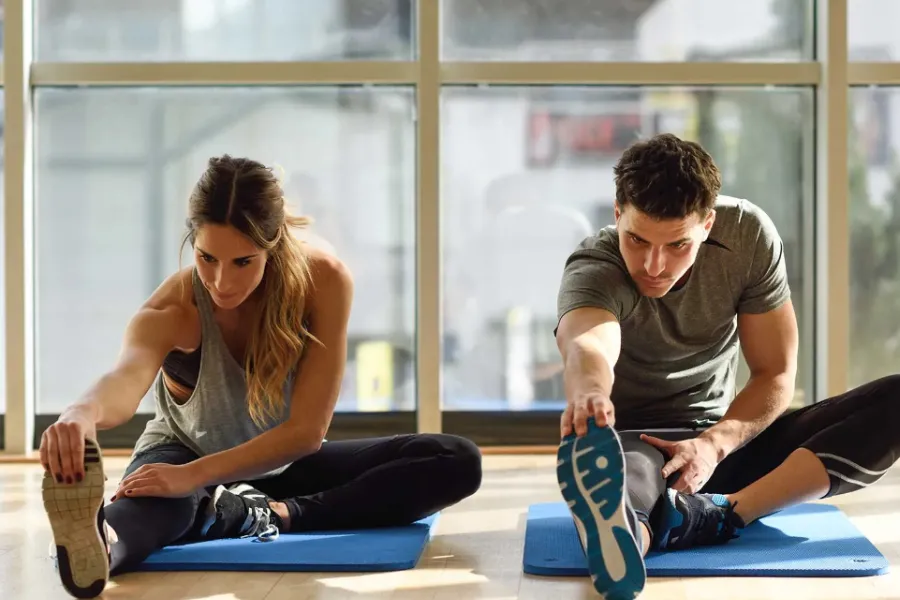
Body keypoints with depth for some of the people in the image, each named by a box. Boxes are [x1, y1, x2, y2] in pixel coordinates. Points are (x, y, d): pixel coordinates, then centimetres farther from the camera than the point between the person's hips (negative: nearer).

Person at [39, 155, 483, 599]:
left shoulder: (324, 282, -25)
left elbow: (306, 429, -29)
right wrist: (84, 413, -78)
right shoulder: (172, 311, -28)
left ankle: (268, 515, -32)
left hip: (283, 464, 3)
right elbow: (127, 378, -52)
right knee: (160, 499, -41)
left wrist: (194, 475, -42)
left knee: (457, 462, -19)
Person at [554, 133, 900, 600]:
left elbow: (776, 375, -8)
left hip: (723, 439, 4)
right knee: (593, 450, -42)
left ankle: (719, 515, -39)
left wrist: (714, 444, -28)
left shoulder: (748, 235, -12)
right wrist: (588, 392, -72)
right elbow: (587, 344, -47)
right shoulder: (594, 269, -23)